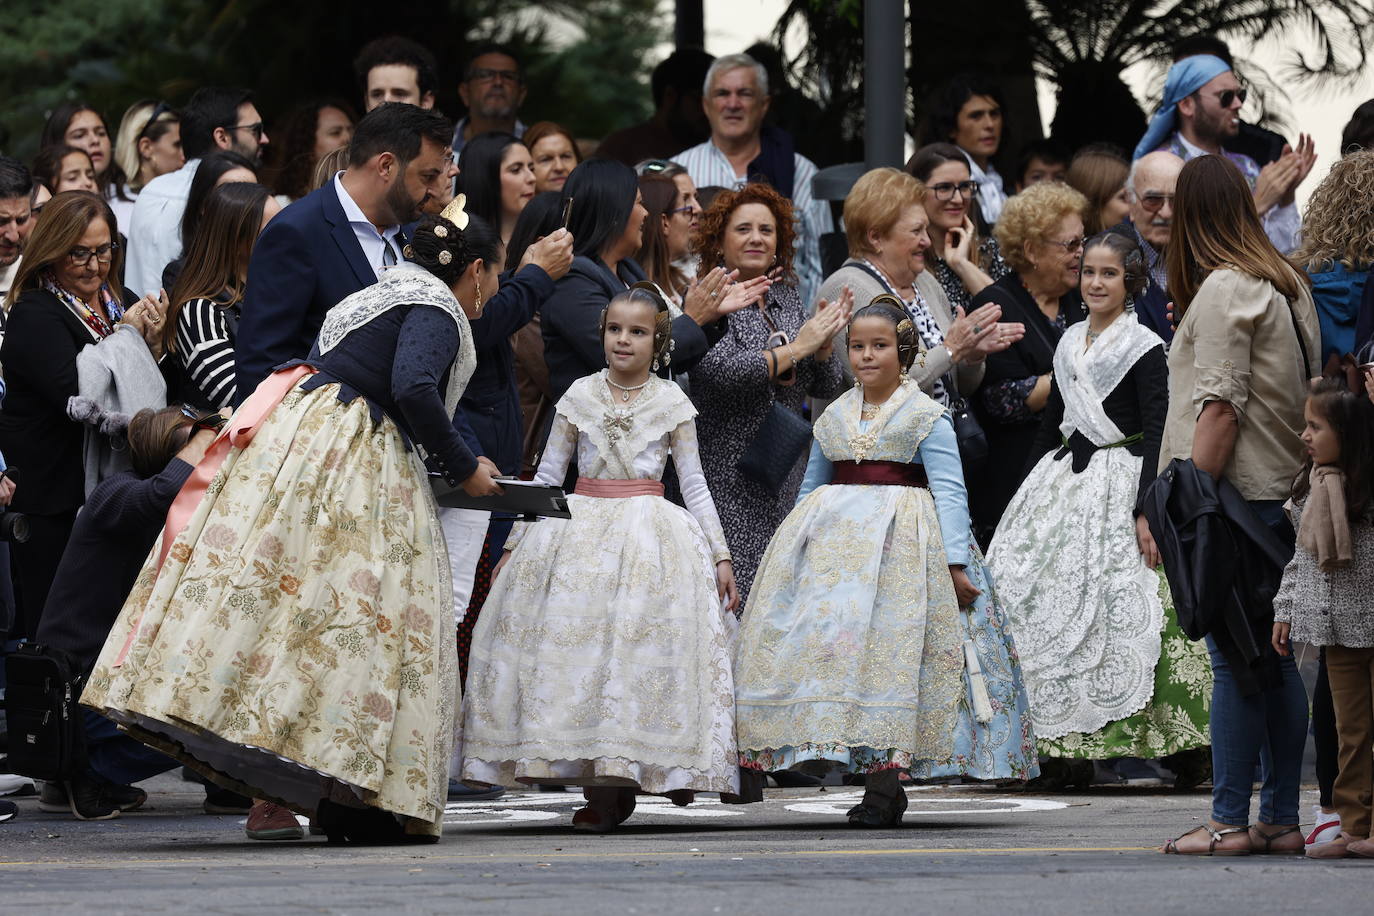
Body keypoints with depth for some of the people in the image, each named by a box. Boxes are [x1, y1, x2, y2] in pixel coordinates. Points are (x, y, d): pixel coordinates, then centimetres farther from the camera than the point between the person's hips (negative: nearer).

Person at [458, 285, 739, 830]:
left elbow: (694, 485, 8)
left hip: (650, 534, -2)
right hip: (580, 533, 2)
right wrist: (515, 543, 10)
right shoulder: (580, 397, 9)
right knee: (574, 642, -10)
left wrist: (720, 555, 3)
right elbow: (547, 476, 13)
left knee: (642, 643, -12)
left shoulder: (671, 403, 6)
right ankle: (603, 788, -7)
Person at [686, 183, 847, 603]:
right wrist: (796, 347, -15)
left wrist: (824, 343, -6)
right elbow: (723, 371, -21)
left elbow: (827, 387, 14)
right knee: (734, 598, -11)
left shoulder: (787, 301, 14)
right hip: (730, 482, -6)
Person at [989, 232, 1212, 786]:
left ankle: (1127, 745, -8)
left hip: (1118, 480, -7)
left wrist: (1146, 511, -19)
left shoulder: (1143, 348, -5)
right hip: (1061, 480, 7)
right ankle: (1060, 746, 5)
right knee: (1043, 601, 1)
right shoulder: (1070, 344, 14)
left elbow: (1156, 433, -11)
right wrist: (1030, 487, 19)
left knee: (1118, 608, -11)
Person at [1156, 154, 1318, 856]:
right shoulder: (1288, 284, 14)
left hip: (1238, 493, -8)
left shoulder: (1222, 289, -10)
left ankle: (1230, 820, -7)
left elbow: (1220, 405, -15)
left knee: (1233, 662, -7)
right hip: (1289, 494, 8)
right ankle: (1281, 818, 12)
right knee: (1277, 661, 10)